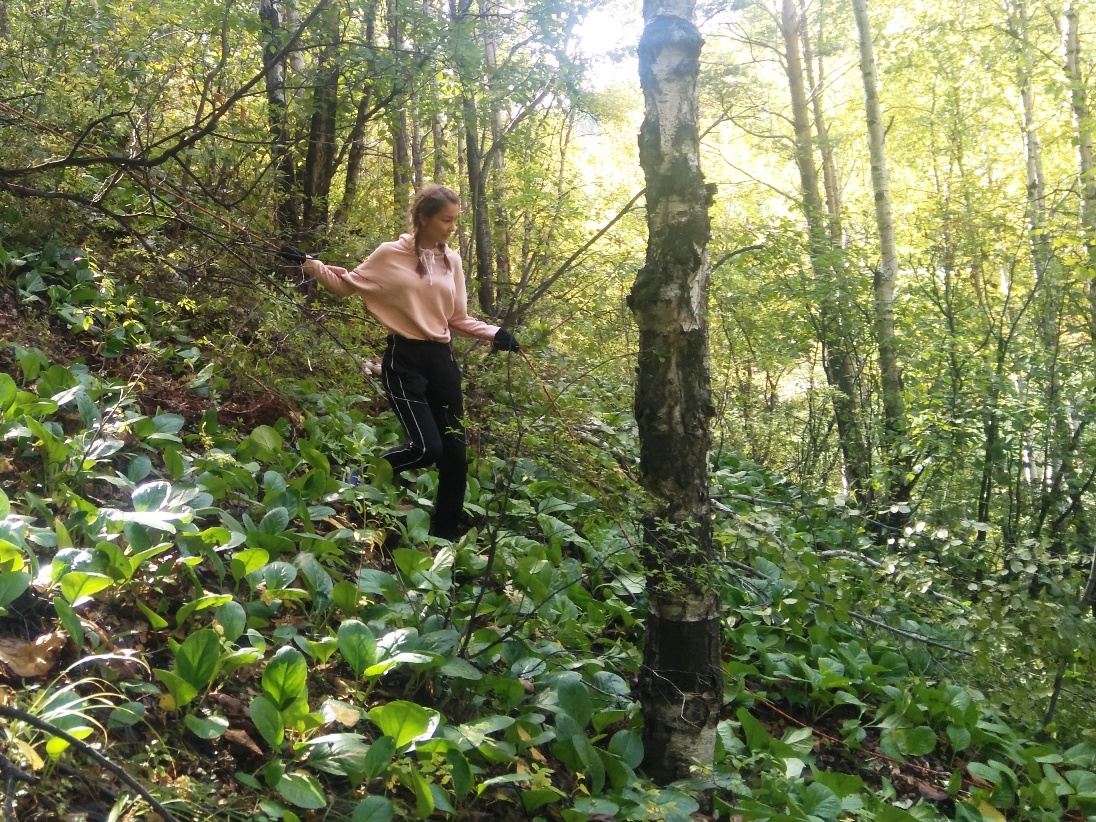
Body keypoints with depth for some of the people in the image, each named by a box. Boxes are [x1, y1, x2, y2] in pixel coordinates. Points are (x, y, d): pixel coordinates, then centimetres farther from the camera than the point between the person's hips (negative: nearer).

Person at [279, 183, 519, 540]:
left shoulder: (452, 261, 8)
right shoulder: (391, 254, -4)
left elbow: (458, 318, 12)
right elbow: (347, 285, 8)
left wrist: (494, 333, -1)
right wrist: (309, 264, -1)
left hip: (441, 360, 5)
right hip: (404, 359, -5)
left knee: (455, 451, 5)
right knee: (426, 448, -16)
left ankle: (446, 533, 20)